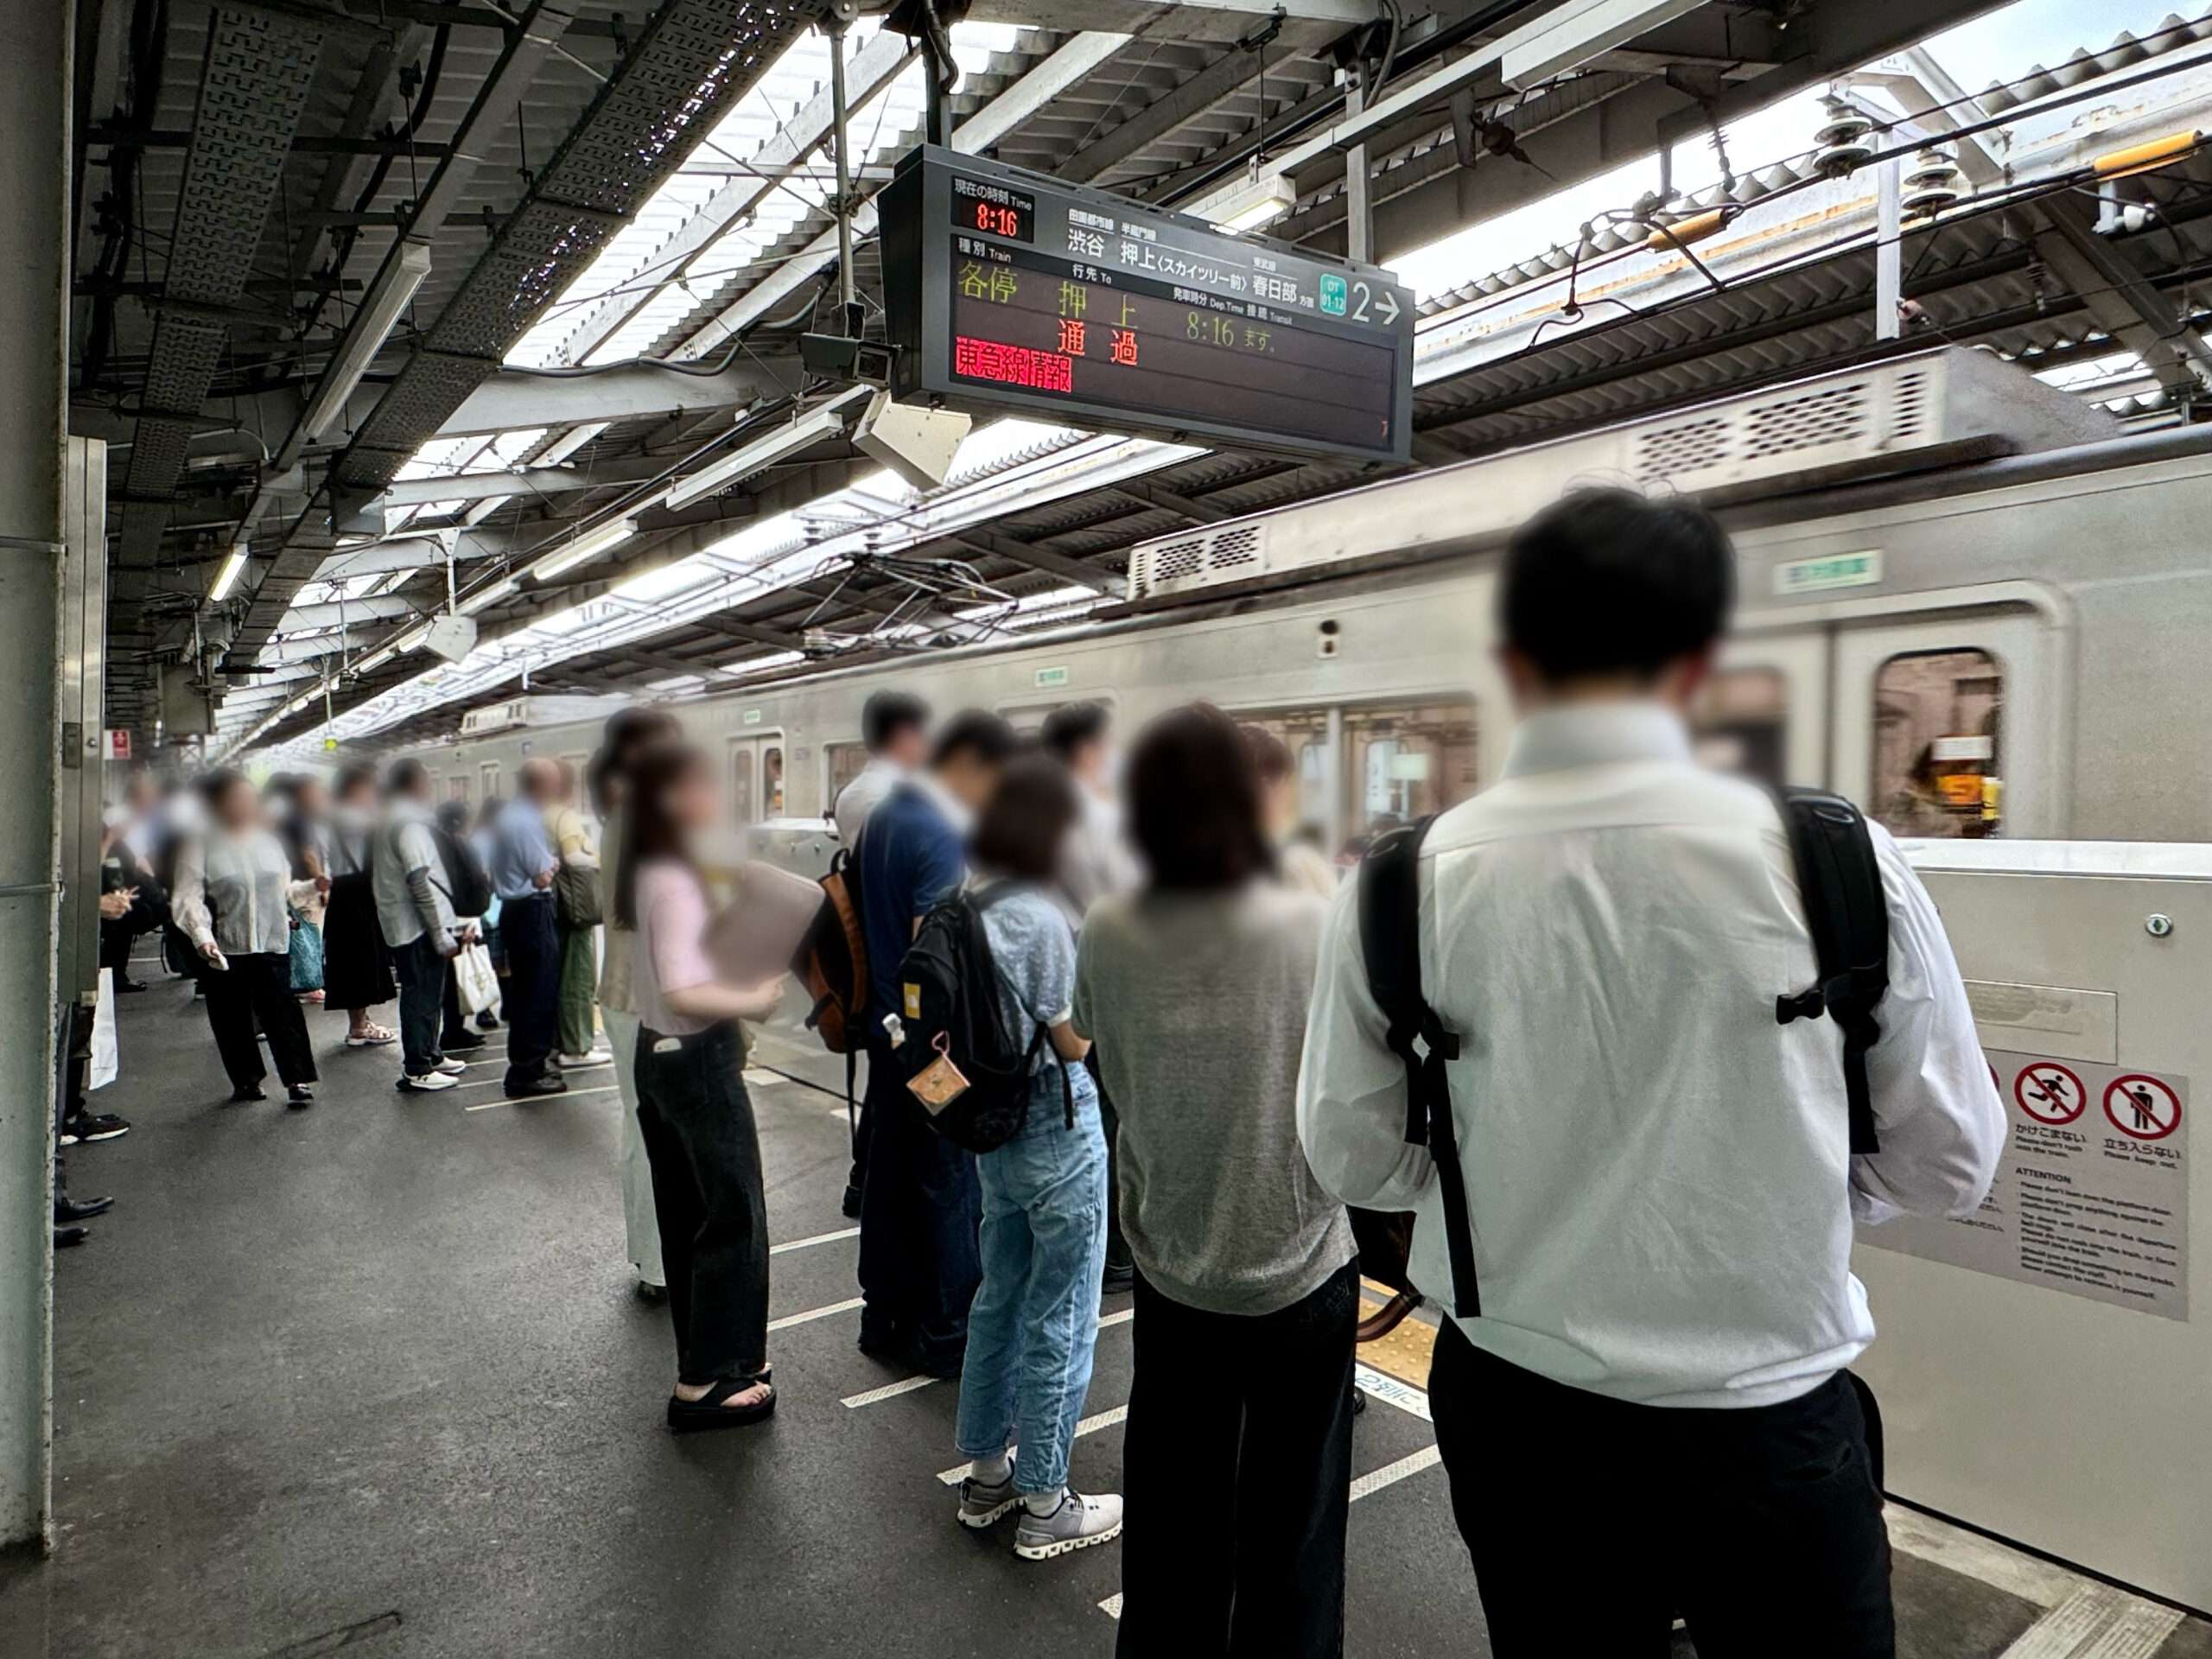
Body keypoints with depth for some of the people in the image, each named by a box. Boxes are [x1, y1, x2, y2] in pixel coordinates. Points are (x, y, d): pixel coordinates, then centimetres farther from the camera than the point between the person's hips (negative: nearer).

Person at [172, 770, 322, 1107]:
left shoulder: (266, 837, 11)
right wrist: (202, 937, -23)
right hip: (225, 945, -2)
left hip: (272, 941, 2)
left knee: (280, 1009, -5)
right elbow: (190, 897, -9)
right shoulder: (201, 843, -3)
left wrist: (313, 886, 4)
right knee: (231, 1016, 7)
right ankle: (246, 1079, 22)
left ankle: (298, 1079, -1)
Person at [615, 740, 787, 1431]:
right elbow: (682, 992, -30)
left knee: (687, 1218, 17)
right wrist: (754, 1002, -18)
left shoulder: (646, 872, 7)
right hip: (699, 1062, -9)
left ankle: (706, 1359, 31)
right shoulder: (675, 882, -22)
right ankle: (706, 1383, 10)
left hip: (659, 1055, 9)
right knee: (734, 1218, 2)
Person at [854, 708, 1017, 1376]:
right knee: (950, 1188, 4)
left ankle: (885, 1318, 29)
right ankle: (945, 1335, 17)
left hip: (887, 1028, 9)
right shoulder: (943, 837, -21)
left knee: (890, 1177, 16)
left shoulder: (882, 818, 7)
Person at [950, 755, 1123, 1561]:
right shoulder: (1038, 918, -21)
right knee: (1059, 1322, 6)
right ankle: (1045, 1507, 21)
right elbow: (1075, 1044, -16)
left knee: (1000, 1300, 21)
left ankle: (986, 1473, 36)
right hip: (1058, 1130, -8)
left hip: (995, 1126, 8)